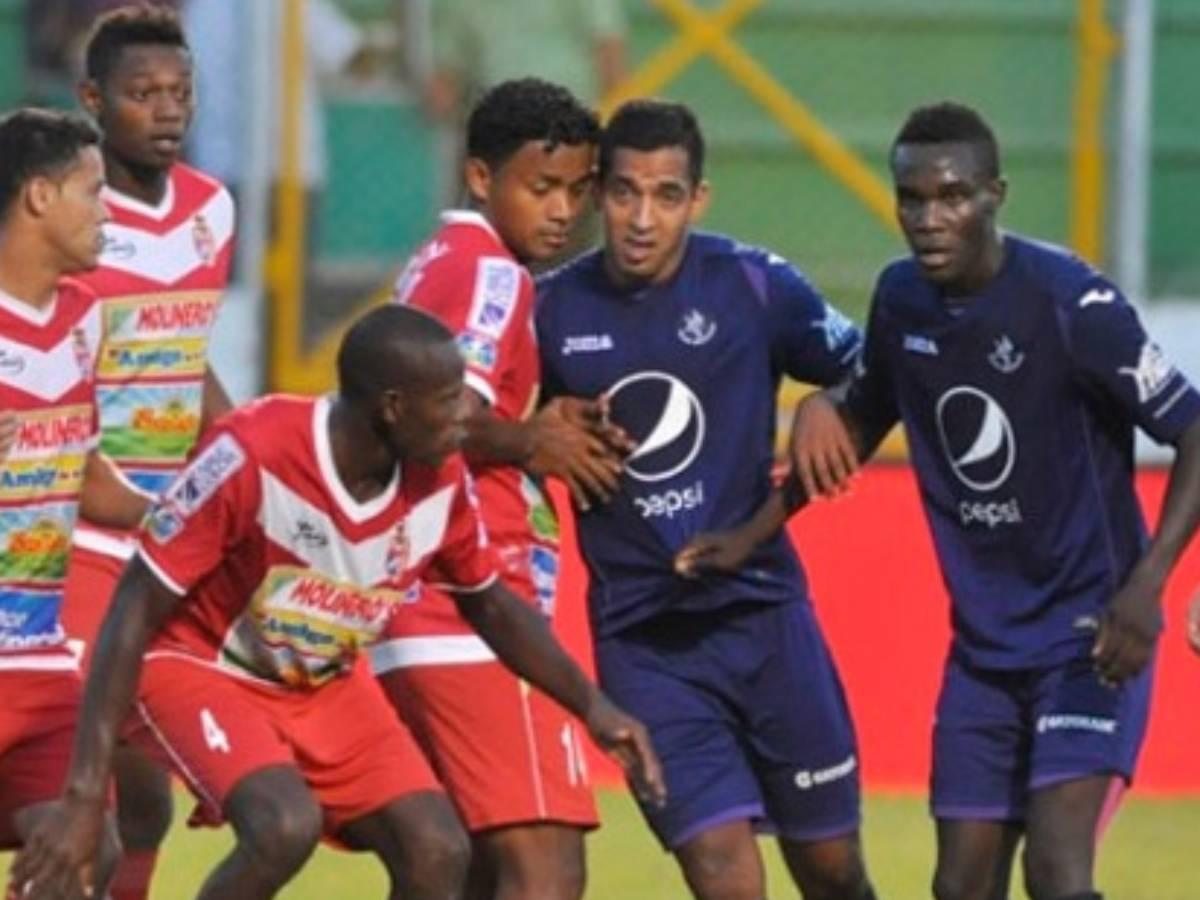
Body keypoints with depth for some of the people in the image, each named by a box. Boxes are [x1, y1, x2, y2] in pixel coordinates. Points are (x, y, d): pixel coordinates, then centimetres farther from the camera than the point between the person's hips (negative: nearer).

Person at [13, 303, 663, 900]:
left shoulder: (441, 482, -13)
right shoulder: (251, 455, -31)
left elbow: (490, 604, 9)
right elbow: (136, 610, -25)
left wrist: (590, 706, 2)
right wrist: (85, 794, -29)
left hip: (328, 685, 6)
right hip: (198, 668, -6)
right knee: (285, 825, -32)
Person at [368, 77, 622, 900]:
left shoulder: (442, 264, 20)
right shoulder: (491, 272, -9)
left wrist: (539, 436, 4)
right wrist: (534, 443, -10)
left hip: (424, 622, 10)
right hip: (472, 620, -10)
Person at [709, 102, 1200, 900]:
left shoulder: (1069, 302, -18)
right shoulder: (901, 298, 1)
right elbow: (863, 423, 21)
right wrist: (821, 413, -4)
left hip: (1089, 636, -7)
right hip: (983, 644, 7)